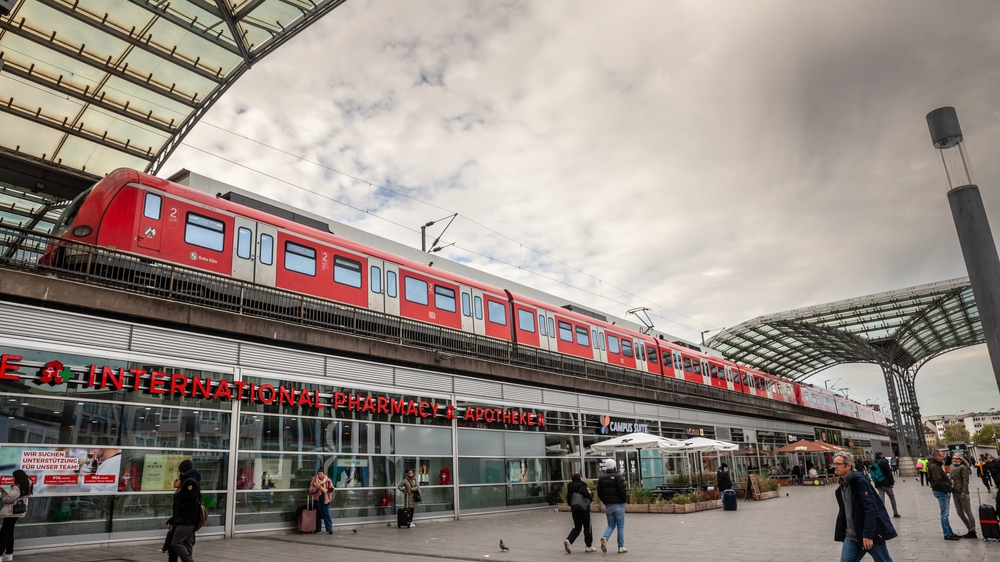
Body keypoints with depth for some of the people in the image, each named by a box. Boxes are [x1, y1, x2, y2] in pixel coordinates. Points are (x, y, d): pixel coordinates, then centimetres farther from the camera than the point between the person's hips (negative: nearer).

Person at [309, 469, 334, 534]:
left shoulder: (328, 480, 0)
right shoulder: (314, 480, 1)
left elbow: (331, 489, 3)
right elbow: (311, 490, -1)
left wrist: (327, 489, -17)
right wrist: (316, 488, -18)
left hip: (325, 499, -1)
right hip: (317, 499, 1)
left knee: (326, 514, -3)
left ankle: (329, 529, 0)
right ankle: (317, 529, 17)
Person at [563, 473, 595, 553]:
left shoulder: (570, 488, 5)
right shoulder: (582, 487, -14)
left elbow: (568, 499, 11)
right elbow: (590, 498, -19)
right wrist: (590, 492, 1)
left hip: (574, 510, 6)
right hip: (584, 510, -6)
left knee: (577, 528, 14)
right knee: (587, 528, 9)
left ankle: (568, 540, -8)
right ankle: (589, 546, 15)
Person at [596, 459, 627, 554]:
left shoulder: (601, 478, 6)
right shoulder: (617, 476, -10)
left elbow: (599, 493, 6)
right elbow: (622, 490, -17)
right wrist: (624, 499, 0)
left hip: (608, 506, 4)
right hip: (618, 504, -4)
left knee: (611, 525, 14)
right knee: (620, 526, 6)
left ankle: (605, 538, -12)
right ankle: (621, 547, 8)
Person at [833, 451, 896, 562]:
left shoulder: (860, 481, -15)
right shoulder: (842, 485, 9)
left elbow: (871, 509, -21)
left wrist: (868, 535, -25)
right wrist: (841, 534, 14)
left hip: (871, 534, -7)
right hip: (852, 536, 7)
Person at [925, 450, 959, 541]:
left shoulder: (936, 465, 17)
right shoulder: (934, 466, -18)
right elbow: (938, 481, -24)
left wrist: (948, 481, 6)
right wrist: (946, 489, -18)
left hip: (943, 492, 11)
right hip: (941, 492, -11)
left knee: (945, 513, 17)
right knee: (944, 514, -5)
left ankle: (950, 532, 26)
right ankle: (947, 534, 0)